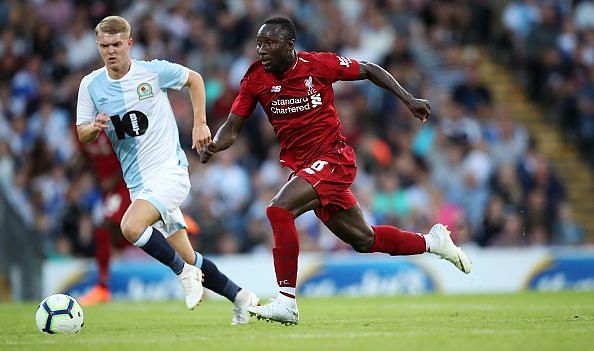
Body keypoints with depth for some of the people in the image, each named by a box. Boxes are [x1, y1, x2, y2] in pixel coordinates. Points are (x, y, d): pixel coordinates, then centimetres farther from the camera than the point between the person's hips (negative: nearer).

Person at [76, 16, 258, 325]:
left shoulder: (153, 71, -7)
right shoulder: (91, 84, 2)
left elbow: (194, 79, 11)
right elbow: (82, 135, 7)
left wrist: (200, 124, 5)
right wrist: (95, 127, -15)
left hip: (169, 170, -5)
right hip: (137, 183, 5)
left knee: (131, 227, -30)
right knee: (187, 258, 7)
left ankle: (186, 273, -11)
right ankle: (240, 297, 25)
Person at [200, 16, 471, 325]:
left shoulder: (319, 64, -11)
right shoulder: (255, 79, -1)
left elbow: (368, 70, 3)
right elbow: (232, 128, 1)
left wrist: (408, 99, 0)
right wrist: (213, 145, -21)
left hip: (333, 159, -6)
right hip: (302, 167, 6)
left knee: (279, 209, -27)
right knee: (363, 240, 14)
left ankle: (286, 302, -25)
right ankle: (431, 242, 38)